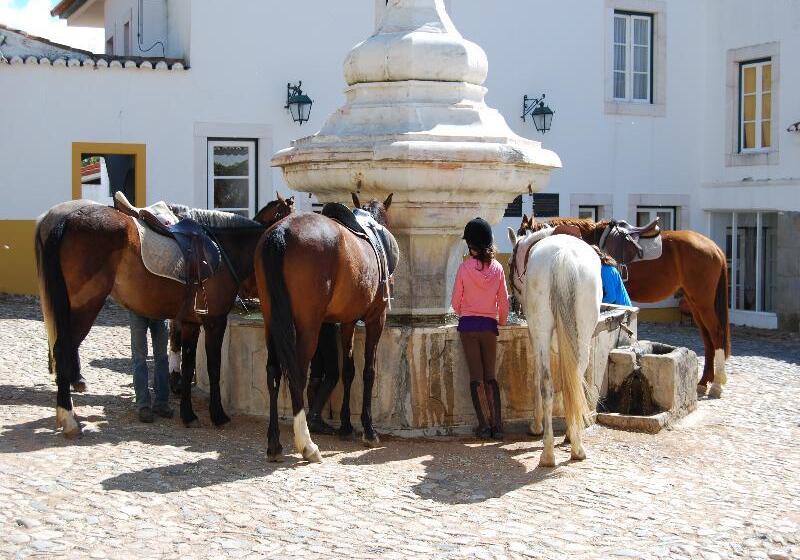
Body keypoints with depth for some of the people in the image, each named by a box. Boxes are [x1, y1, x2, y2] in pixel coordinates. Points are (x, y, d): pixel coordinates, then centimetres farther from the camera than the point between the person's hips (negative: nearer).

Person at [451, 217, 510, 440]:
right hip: (489, 325, 2)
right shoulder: (497, 268, -1)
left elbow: (456, 301, 0)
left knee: (476, 377, 3)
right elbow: (504, 300, 4)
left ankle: (484, 425, -1)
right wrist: (502, 321, 21)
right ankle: (497, 425, 4)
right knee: (490, 376, 9)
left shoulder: (464, 268, -7)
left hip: (468, 324, -2)